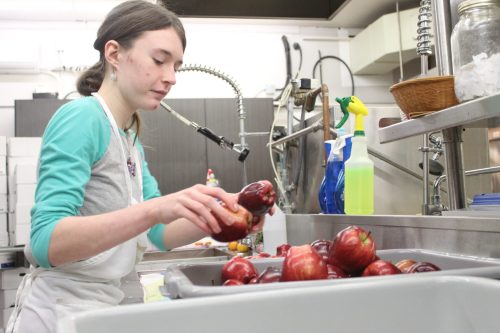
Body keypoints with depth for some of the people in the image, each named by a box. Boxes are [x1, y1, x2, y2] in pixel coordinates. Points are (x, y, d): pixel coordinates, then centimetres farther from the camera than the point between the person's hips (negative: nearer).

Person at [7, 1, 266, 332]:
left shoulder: (131, 141, 7)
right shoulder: (81, 118, -17)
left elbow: (161, 233, 5)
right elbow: (46, 242, -27)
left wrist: (218, 216, -12)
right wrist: (153, 209, -38)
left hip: (103, 305, 8)